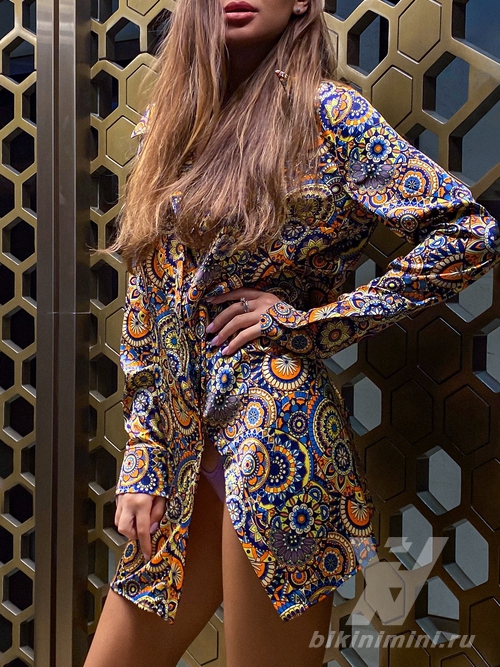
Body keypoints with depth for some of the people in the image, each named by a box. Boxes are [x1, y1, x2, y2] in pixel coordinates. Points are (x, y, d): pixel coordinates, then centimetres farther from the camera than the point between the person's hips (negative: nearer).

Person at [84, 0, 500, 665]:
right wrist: (143, 465, 6)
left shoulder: (326, 112, -5)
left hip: (275, 436, -6)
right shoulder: (170, 124, 11)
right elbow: (145, 306, 11)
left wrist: (309, 321, -10)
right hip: (182, 443, 6)